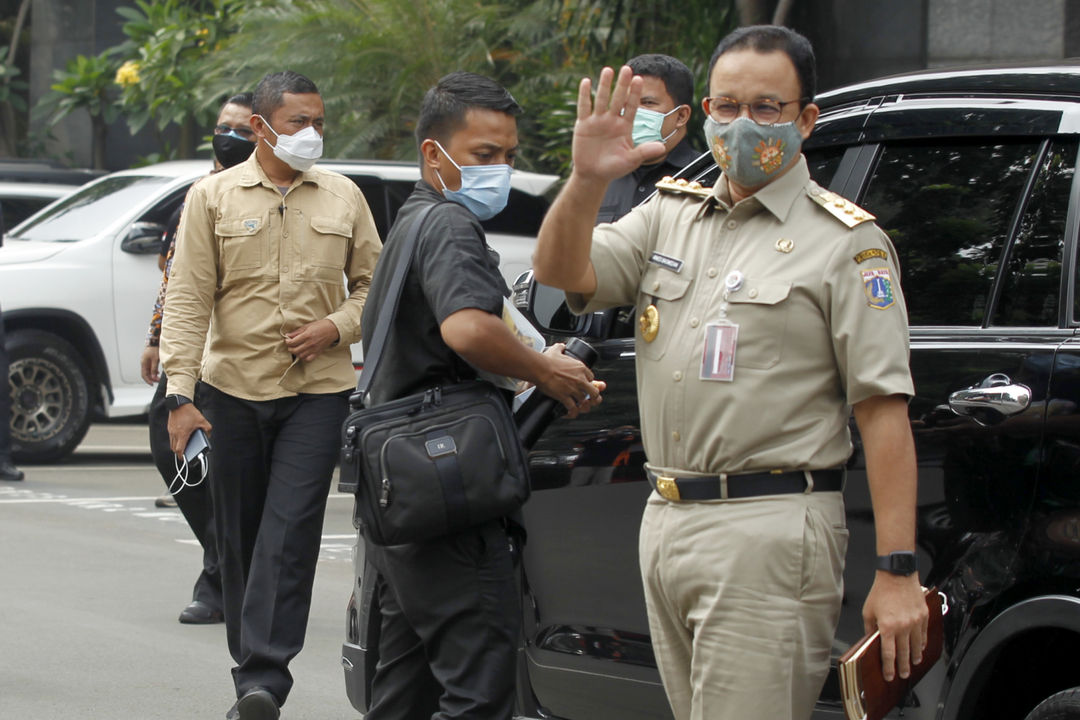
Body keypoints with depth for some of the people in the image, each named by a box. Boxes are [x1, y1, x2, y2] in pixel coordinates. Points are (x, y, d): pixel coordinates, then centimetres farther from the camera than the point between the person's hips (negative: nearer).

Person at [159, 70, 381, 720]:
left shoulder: (344, 197, 8)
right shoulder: (213, 197, 3)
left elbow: (372, 283, 15)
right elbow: (188, 299, -1)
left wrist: (336, 328, -6)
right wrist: (180, 393, -8)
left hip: (318, 391, 0)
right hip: (234, 387, 1)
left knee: (290, 532, -13)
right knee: (240, 537, 7)